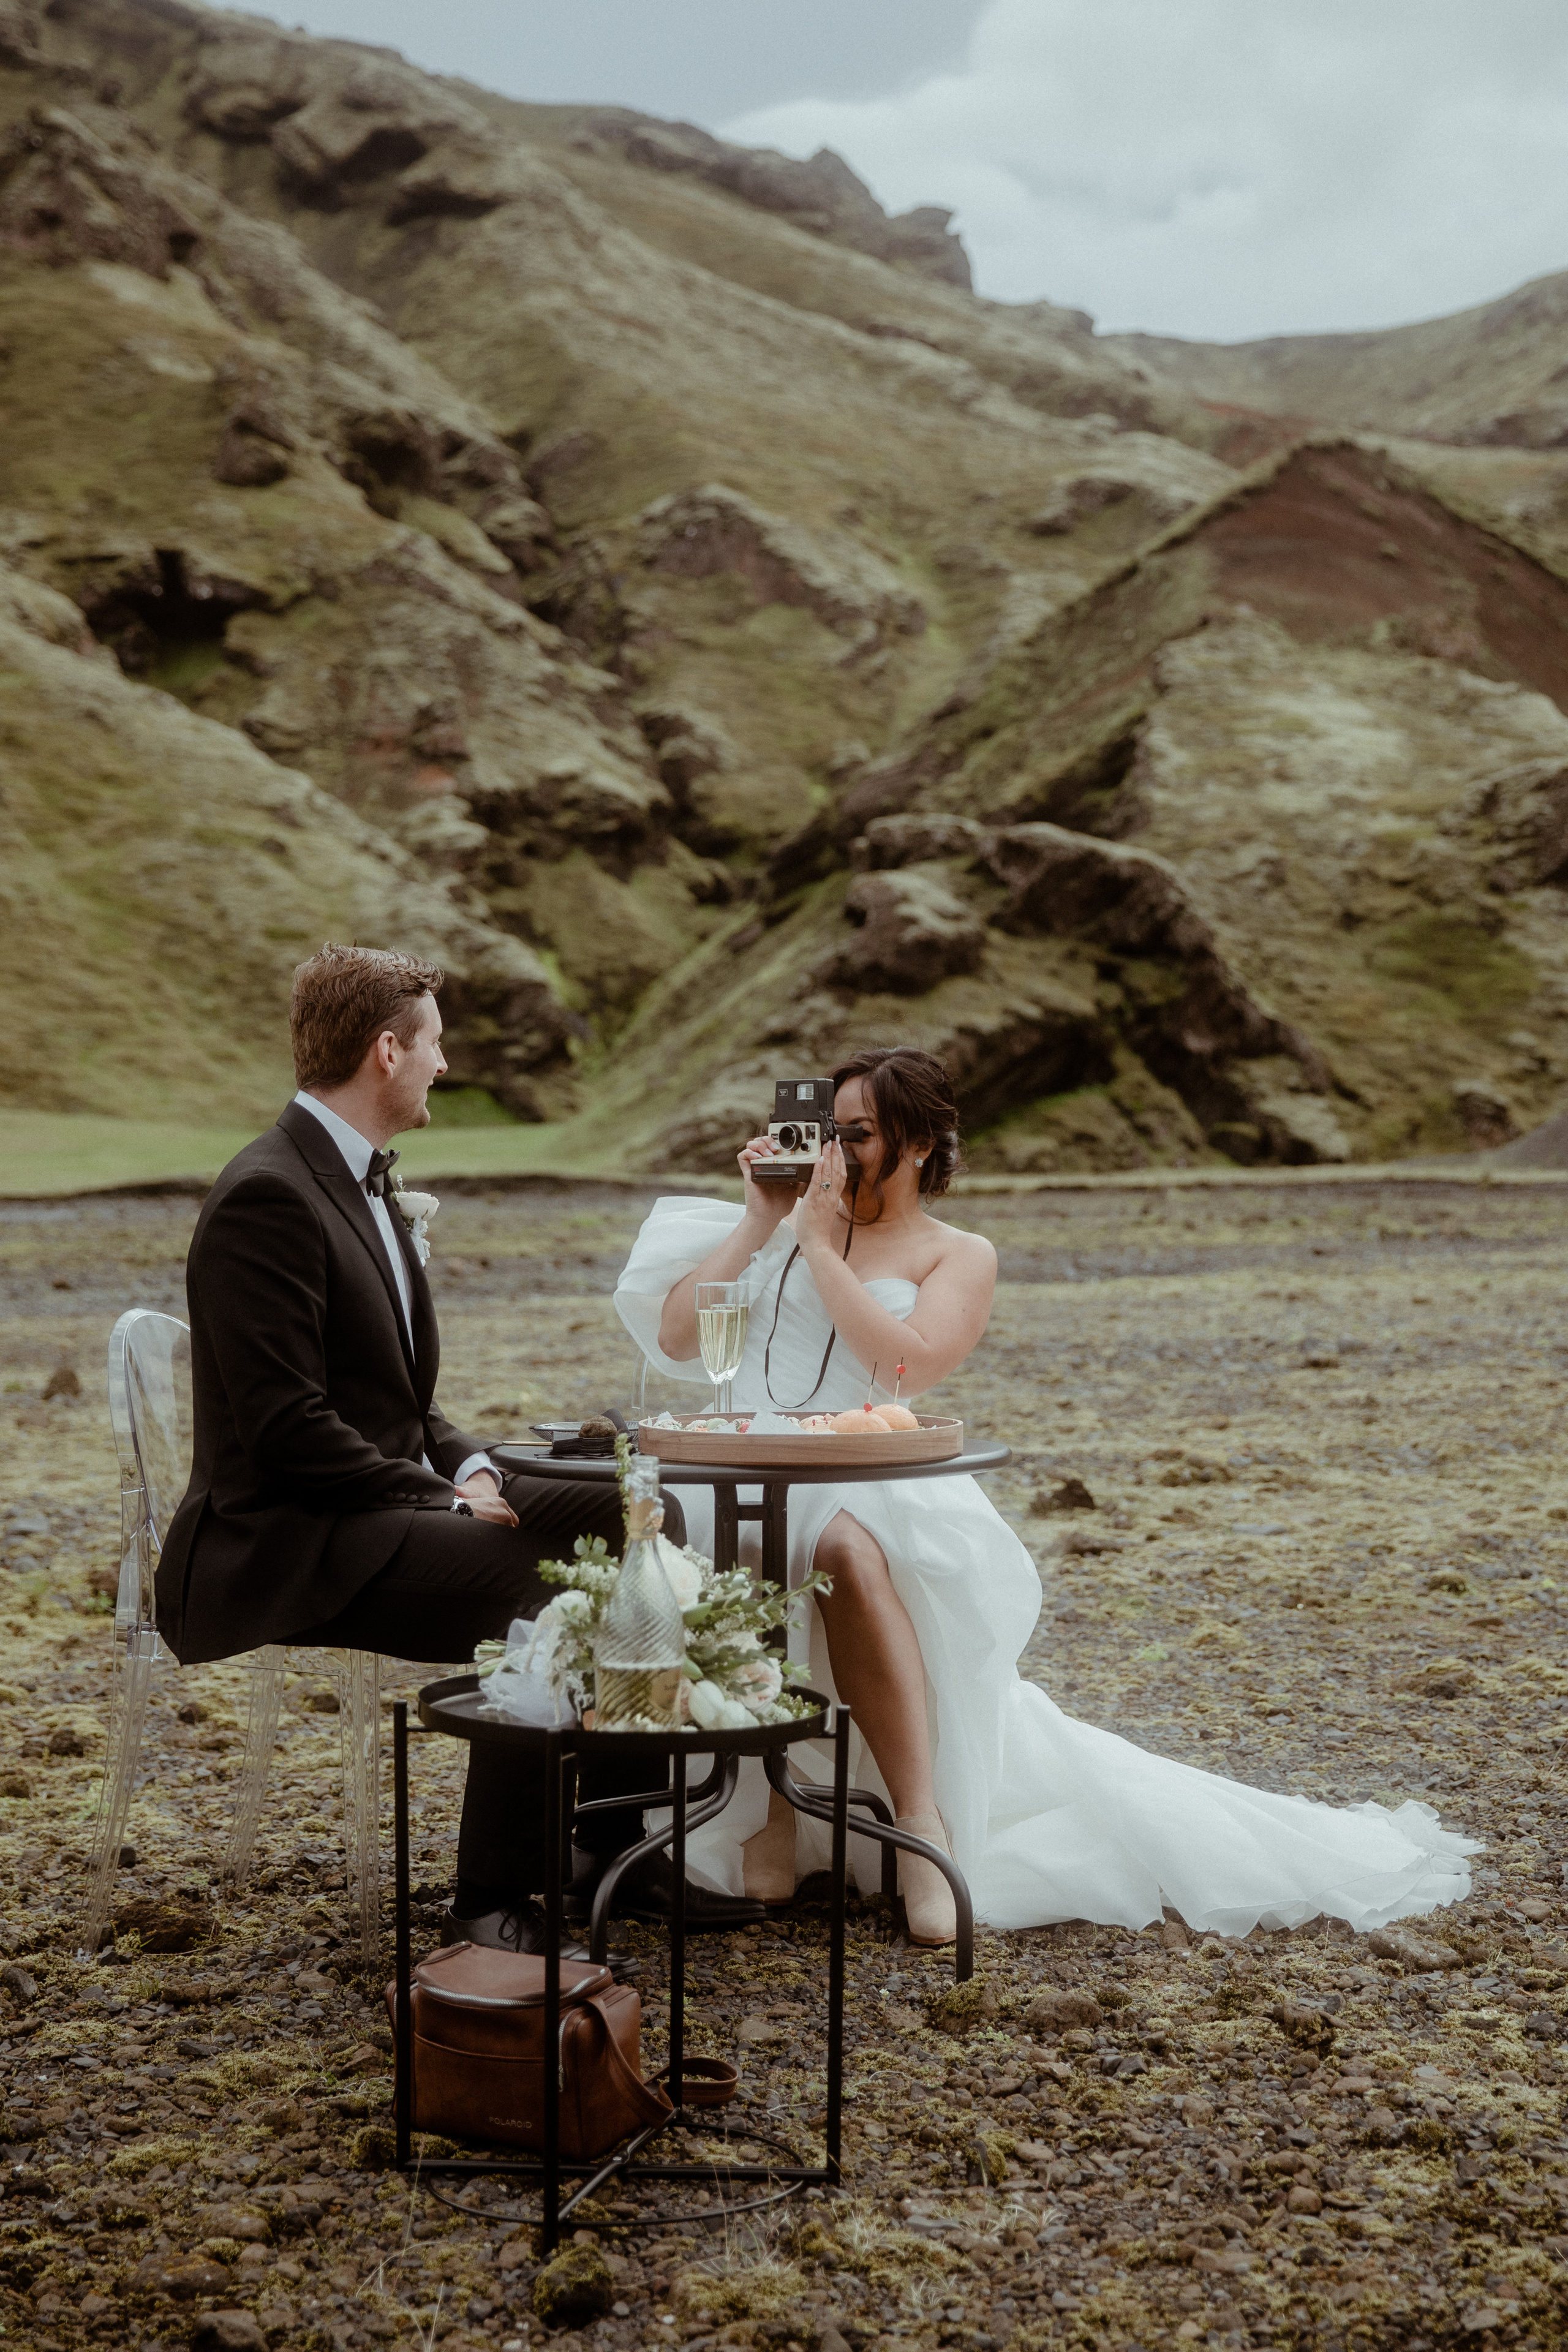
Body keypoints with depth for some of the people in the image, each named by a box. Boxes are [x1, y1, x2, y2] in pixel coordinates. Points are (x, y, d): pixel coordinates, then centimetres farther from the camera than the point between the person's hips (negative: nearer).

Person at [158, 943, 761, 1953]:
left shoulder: (361, 1179, 16)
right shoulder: (267, 1198, -17)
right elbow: (289, 1429, -22)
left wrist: (468, 1467, 2)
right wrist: (447, 1499, -18)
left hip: (390, 1502, 10)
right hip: (285, 1547, -10)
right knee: (539, 1595, -30)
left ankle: (614, 1852, 3)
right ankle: (494, 1902, -18)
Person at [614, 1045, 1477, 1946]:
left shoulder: (958, 1256, 12)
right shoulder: (789, 1222, 21)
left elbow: (904, 1366, -10)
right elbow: (675, 1337, 9)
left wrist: (823, 1246, -5)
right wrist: (759, 1222, 4)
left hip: (871, 1489, -2)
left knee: (846, 1551, -38)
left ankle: (924, 1829, -29)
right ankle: (767, 1807, -19)